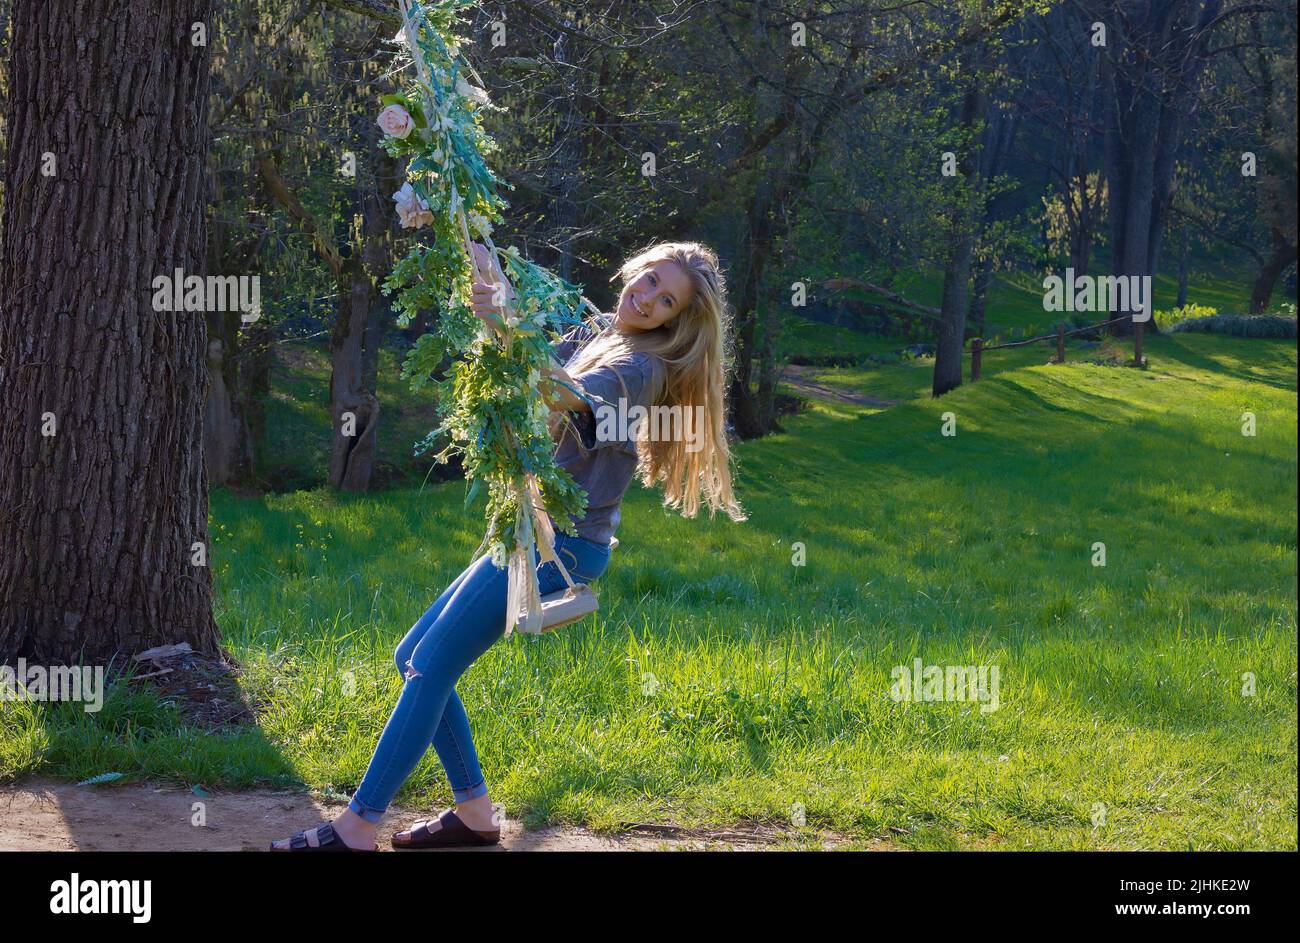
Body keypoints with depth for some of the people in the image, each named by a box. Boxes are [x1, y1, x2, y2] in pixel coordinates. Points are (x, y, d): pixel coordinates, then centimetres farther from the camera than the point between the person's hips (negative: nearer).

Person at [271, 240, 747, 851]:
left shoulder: (641, 368, -15)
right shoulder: (595, 337, 13)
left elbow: (568, 396, -34)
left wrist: (504, 326, -49)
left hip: (559, 543, -9)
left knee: (431, 667, -11)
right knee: (415, 658, 11)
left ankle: (356, 828, -8)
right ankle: (475, 814, 14)